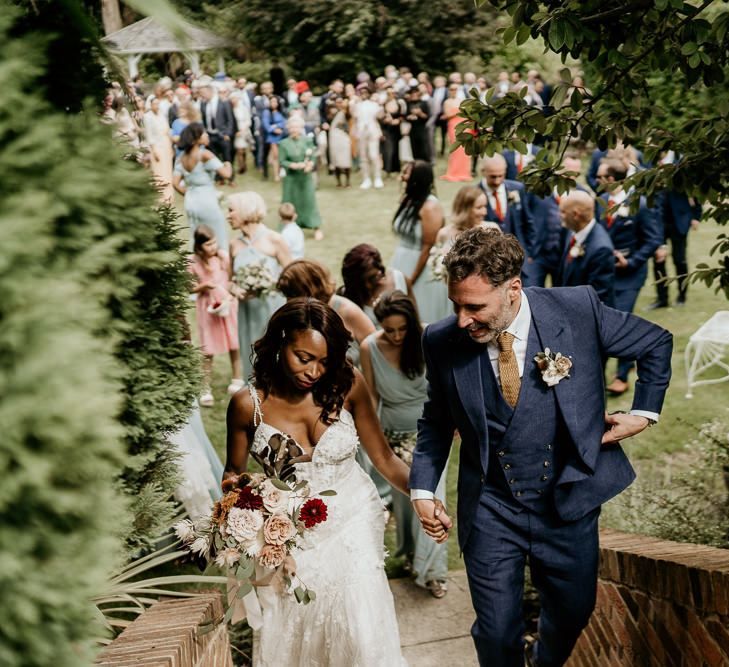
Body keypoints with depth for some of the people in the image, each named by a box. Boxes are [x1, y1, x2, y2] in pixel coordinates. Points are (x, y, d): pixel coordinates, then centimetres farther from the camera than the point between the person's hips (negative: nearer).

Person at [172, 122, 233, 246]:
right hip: (207, 202, -7)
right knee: (219, 242, 5)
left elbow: (175, 183, 2)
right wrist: (228, 165, 1)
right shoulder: (205, 155, -16)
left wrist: (189, 194, 14)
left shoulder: (182, 157, 4)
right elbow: (226, 174, -20)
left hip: (190, 202, 7)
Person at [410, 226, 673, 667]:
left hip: (570, 501, 1)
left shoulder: (578, 309, -15)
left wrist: (643, 412, -1)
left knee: (573, 612, 20)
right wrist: (423, 489, -5)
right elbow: (436, 420, 4)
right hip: (490, 511, 0)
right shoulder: (443, 342, -12)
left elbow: (657, 343, 2)